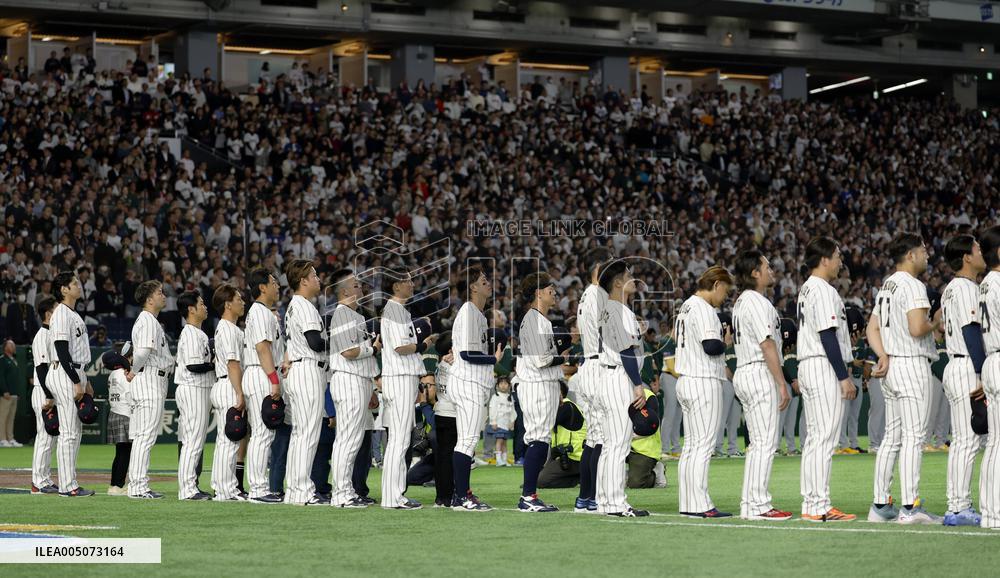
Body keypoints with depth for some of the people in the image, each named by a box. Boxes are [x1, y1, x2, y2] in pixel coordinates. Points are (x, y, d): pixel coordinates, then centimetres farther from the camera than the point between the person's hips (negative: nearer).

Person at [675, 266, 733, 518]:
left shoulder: (686, 306, 17)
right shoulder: (703, 309, -13)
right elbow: (711, 346, -22)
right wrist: (727, 340, -2)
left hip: (685, 382, 10)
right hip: (704, 382, -10)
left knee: (691, 446, 10)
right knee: (703, 445, -9)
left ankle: (688, 504, 10)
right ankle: (700, 505, -11)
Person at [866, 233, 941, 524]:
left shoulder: (886, 286, 17)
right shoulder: (912, 285, -13)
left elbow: (873, 328, 15)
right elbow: (917, 329, -23)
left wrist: (883, 356, 2)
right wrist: (936, 325, -2)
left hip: (891, 366, 9)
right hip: (912, 366, -9)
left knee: (892, 437, 11)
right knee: (913, 437, -10)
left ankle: (880, 505, 10)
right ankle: (910, 507, -14)